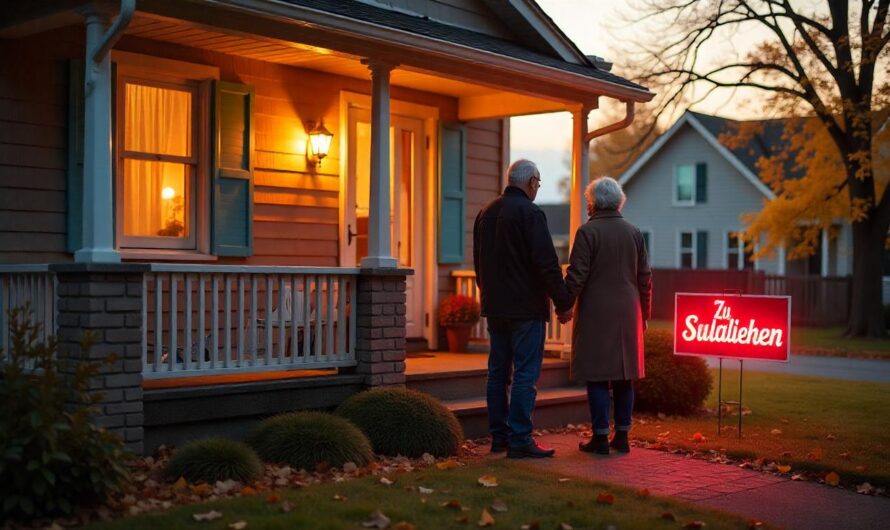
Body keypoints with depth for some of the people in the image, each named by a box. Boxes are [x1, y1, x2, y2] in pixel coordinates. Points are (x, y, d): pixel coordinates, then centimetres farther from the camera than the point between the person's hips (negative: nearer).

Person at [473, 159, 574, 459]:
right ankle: (519, 441, -6)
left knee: (498, 372, 12)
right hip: (526, 307, -8)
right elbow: (547, 263, -17)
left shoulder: (486, 213, 12)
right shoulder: (530, 213, -13)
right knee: (525, 374, -5)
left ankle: (498, 436, 16)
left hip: (495, 307, 8)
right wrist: (563, 302, -10)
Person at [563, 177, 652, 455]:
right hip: (627, 314, 5)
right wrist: (644, 313, 18)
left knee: (597, 376, -1)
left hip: (596, 313, -5)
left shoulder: (587, 231, -7)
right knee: (624, 376, 10)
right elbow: (645, 278, 11)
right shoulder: (634, 232, 9)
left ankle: (601, 438, -1)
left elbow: (576, 275, -12)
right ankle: (622, 436, 13)